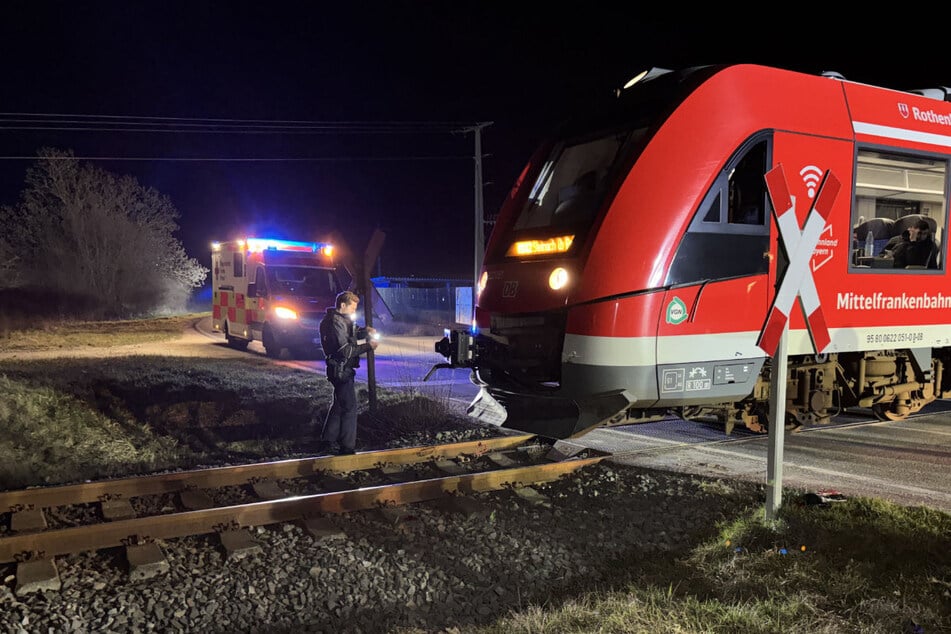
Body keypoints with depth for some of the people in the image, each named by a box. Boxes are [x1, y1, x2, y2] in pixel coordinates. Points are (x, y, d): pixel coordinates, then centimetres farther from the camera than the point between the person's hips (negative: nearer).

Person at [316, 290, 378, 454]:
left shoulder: (341, 320, 13)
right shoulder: (336, 322, -18)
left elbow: (350, 335, 21)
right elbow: (345, 350, -22)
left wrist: (365, 331, 1)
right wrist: (368, 346, -19)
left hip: (341, 369, 11)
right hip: (341, 370, -11)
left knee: (339, 404, 19)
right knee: (349, 407, -5)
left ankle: (327, 441, 27)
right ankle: (347, 447, 1)